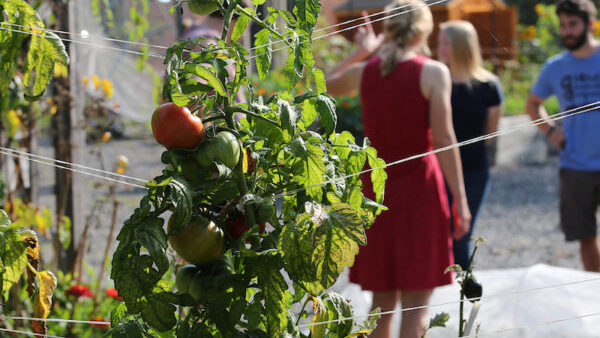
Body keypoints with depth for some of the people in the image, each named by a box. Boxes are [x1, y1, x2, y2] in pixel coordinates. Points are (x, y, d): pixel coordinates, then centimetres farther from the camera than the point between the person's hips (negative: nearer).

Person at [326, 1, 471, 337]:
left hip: (376, 188, 4)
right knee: (416, 303, -1)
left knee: (382, 302, 14)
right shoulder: (433, 72, -9)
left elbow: (325, 85, 25)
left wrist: (361, 52, 32)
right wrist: (460, 200, -11)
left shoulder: (365, 71, 3)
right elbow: (444, 139, -14)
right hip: (419, 184, -4)